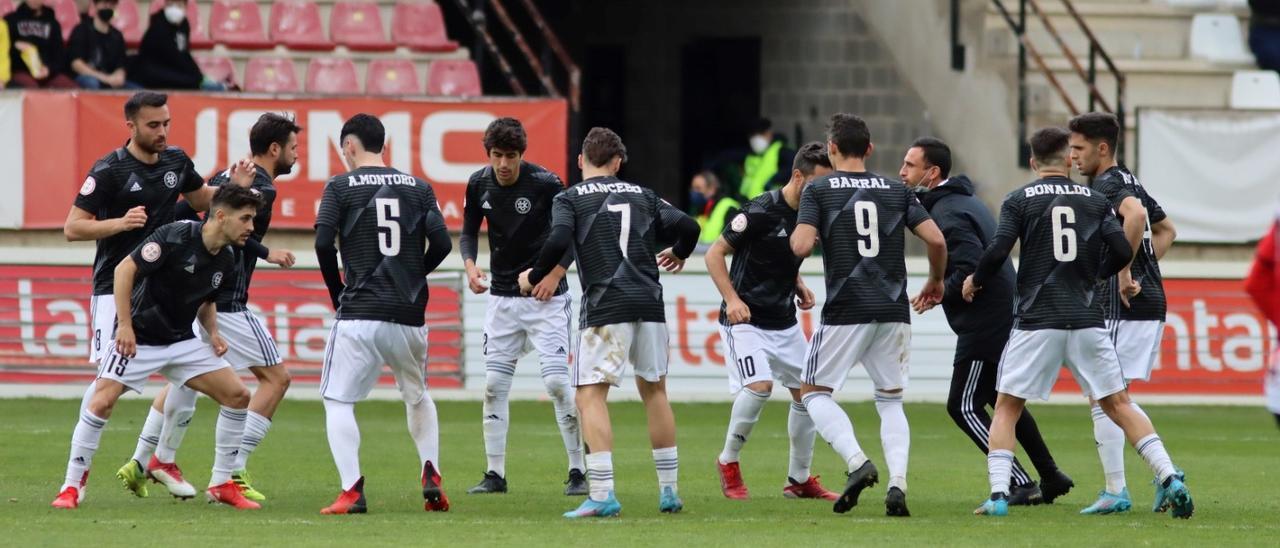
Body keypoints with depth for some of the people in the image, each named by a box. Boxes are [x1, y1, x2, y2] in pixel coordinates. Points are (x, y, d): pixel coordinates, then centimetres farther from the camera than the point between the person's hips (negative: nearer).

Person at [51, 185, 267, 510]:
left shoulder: (225, 263, 2)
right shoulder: (176, 237, -20)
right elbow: (124, 269, -18)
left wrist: (213, 333, 0)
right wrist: (125, 324, -22)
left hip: (181, 342, 7)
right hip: (138, 339, -7)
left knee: (237, 395, -3)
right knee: (101, 402, -20)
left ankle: (221, 484, 7)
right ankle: (72, 487, -4)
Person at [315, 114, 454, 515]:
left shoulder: (341, 187, 1)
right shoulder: (418, 188, 9)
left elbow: (323, 243, -9)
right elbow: (441, 244, 1)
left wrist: (337, 292, 6)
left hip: (359, 316, -4)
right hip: (409, 315, 4)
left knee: (338, 402, 3)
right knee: (418, 396, 24)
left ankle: (352, 490, -13)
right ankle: (431, 474, 6)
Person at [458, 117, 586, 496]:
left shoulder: (545, 183, -14)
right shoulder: (479, 184, -1)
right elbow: (469, 231, 11)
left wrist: (555, 273, -16)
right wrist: (470, 265, -9)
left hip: (545, 297, -5)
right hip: (502, 295, 5)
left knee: (556, 381, -11)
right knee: (494, 384, 2)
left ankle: (579, 471, -3)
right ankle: (495, 475, 9)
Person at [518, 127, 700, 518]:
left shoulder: (570, 198, 3)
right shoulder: (641, 195, 15)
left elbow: (559, 241, -14)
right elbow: (687, 227, 8)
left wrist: (534, 276, 2)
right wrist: (679, 254, 31)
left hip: (605, 307, -4)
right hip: (650, 305, 4)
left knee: (591, 396, -4)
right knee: (654, 391, 18)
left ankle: (602, 494, -17)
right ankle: (669, 492, 20)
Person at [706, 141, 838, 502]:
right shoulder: (762, 212, -18)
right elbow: (714, 254, -13)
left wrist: (799, 286, 5)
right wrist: (732, 299, -24)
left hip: (784, 322, 8)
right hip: (744, 320, -8)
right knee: (759, 385, -24)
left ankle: (800, 479, 16)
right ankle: (729, 461, -2)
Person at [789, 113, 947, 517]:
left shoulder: (818, 190, 0)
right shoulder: (897, 191, 9)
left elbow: (801, 246, -11)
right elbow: (936, 240, 2)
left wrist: (794, 233, 13)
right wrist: (936, 281, 20)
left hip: (846, 312, -3)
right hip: (894, 312, 4)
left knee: (814, 392, 10)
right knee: (890, 400, 16)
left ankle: (857, 463, -13)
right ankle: (898, 484, -4)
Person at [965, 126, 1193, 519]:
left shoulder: (1019, 200, 2)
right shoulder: (1094, 200, 9)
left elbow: (998, 251, -8)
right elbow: (1122, 251, 2)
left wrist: (975, 281, 11)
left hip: (1037, 322, -2)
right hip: (1087, 320, 2)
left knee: (1007, 407, 7)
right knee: (1118, 404, 10)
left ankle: (998, 495, -6)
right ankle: (1169, 479, -2)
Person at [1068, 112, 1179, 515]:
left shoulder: (1105, 186, -12)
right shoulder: (1130, 183, 18)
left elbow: (1135, 214, -34)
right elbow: (1167, 231, 31)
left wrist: (1124, 272, -27)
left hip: (1124, 308, -10)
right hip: (1151, 303, 10)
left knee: (1102, 398, -2)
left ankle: (1115, 491, 1)